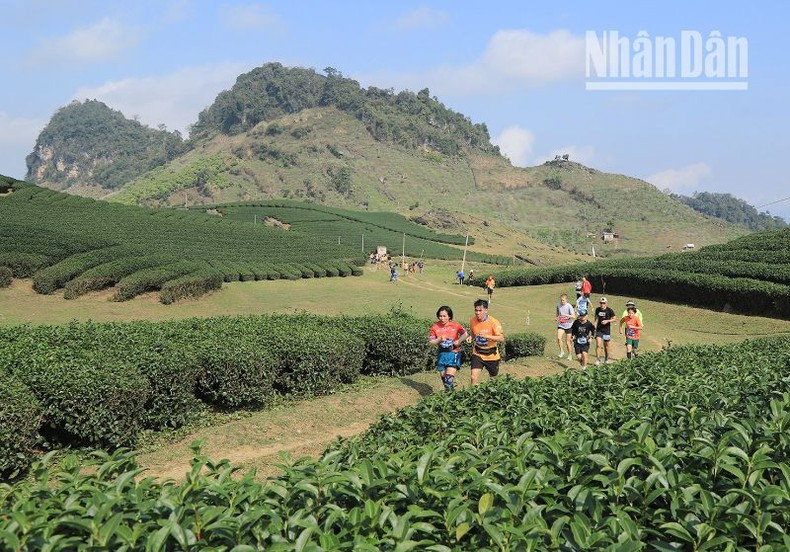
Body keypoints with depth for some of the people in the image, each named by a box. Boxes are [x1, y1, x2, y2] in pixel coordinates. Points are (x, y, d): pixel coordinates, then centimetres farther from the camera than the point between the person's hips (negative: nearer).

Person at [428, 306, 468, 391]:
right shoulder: (435, 327, -2)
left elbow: (465, 334, 1)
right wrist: (439, 339, -17)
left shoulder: (455, 325, -6)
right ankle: (447, 391, 26)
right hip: (441, 354, 3)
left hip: (453, 353, -3)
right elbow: (431, 342, 0)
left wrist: (458, 342, -11)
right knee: (443, 376, 11)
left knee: (449, 376, -14)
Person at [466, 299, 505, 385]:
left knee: (493, 378, 16)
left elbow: (502, 339, -23)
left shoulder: (494, 322, -19)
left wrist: (486, 336, -35)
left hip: (491, 355, -2)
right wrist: (471, 337, -10)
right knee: (474, 378, -15)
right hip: (477, 354, 2)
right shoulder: (473, 320, -6)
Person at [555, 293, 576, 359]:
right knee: (559, 338, -21)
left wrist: (565, 315, -27)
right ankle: (561, 352, -6)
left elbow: (574, 316, -17)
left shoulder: (569, 306, -11)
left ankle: (569, 355, 22)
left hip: (568, 325, -3)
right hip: (560, 325, 3)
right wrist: (558, 318, -1)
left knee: (567, 342, 4)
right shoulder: (558, 306, 3)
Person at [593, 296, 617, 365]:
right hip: (599, 330, 1)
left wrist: (607, 321, -25)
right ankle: (597, 360, -9)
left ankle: (606, 359, 34)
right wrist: (595, 327, 12)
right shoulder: (597, 309, 0)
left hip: (606, 330, -1)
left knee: (606, 345, 13)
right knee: (598, 345, -13)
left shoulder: (609, 310, -10)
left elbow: (615, 319, -11)